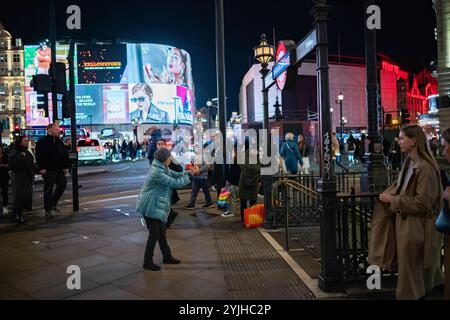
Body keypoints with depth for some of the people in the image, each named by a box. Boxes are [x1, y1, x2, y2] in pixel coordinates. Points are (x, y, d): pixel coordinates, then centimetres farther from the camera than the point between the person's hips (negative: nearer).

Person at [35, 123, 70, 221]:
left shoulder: (59, 142, 14)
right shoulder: (42, 141, -6)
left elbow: (65, 155, 16)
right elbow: (39, 156, -11)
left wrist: (66, 166, 9)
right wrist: (41, 168, -17)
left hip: (59, 169, 7)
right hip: (48, 170, -7)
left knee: (63, 184, 4)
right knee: (48, 190, -1)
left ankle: (53, 203, 20)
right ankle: (48, 211, 6)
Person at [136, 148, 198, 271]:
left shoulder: (163, 168, 8)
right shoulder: (157, 172, -23)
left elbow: (175, 175, 13)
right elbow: (174, 183, -20)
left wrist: (188, 172, -4)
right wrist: (189, 175, -11)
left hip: (156, 206, 10)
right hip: (150, 206, -10)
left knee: (161, 232, 17)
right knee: (154, 233, -4)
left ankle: (167, 256, 29)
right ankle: (147, 262, 7)